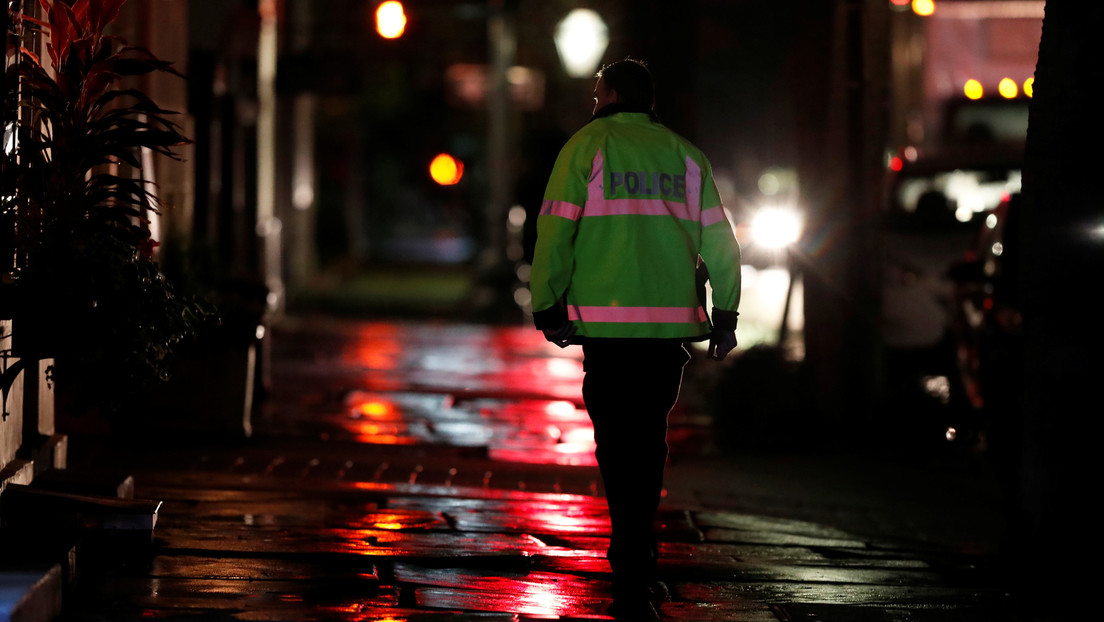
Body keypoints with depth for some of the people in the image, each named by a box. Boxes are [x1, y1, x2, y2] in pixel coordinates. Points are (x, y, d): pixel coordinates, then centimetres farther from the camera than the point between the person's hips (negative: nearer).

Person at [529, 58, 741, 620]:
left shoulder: (587, 147, 1)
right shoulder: (683, 155, 12)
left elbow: (555, 232, -6)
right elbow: (719, 242, 10)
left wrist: (547, 307, -1)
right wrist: (725, 316, 15)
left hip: (608, 323, -4)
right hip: (672, 324, 4)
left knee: (619, 446, -3)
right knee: (648, 438, 18)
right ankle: (638, 559, 26)